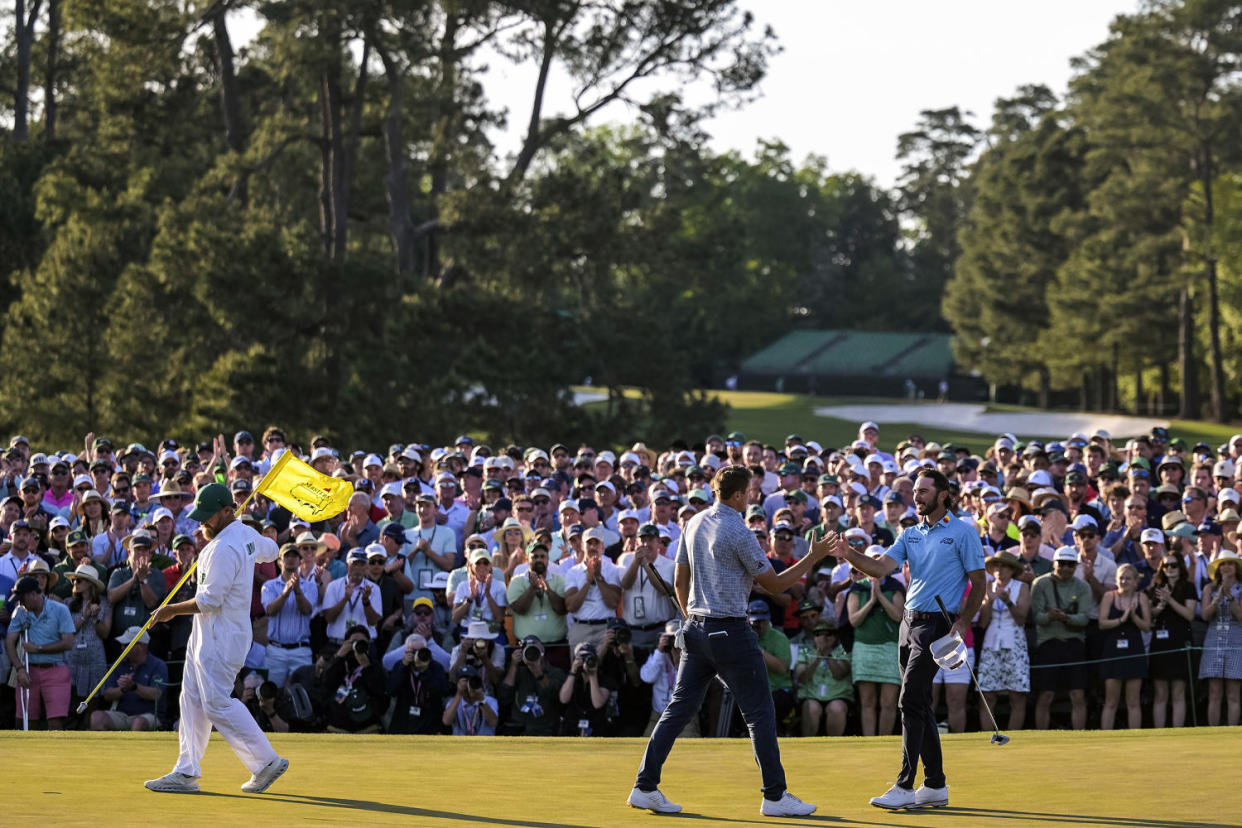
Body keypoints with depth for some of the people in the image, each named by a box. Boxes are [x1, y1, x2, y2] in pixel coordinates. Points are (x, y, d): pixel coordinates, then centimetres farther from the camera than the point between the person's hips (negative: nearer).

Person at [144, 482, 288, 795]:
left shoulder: (223, 549, -23)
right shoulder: (247, 535, 8)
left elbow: (210, 600, -24)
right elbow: (270, 550, 31)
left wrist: (172, 610, -12)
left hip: (221, 638, -11)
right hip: (205, 637, 11)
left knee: (218, 704, -9)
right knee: (192, 700, 10)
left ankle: (266, 761, -3)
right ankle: (187, 772, 12)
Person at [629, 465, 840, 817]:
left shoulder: (694, 524, 8)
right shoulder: (739, 533, -15)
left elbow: (680, 582, 15)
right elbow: (774, 585, -9)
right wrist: (814, 557, -4)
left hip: (696, 630, 8)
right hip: (731, 632, -7)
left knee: (679, 708, 10)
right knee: (760, 713, 0)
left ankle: (645, 787, 7)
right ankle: (775, 795, 2)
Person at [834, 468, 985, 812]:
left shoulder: (963, 533, -4)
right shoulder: (911, 535, 14)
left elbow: (978, 583, -4)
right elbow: (881, 567, 1)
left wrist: (962, 623, -14)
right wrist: (850, 555, -16)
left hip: (937, 623, -7)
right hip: (910, 620, 7)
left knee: (910, 701, -14)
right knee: (919, 706, 9)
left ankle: (905, 786, -15)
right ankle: (935, 786, 15)